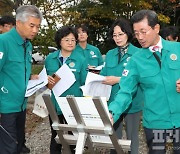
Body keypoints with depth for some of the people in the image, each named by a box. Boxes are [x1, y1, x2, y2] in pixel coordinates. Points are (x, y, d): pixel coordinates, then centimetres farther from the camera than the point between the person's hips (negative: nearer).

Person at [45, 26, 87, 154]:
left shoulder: (81, 60, -4)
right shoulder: (50, 58, 3)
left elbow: (84, 83, -3)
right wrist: (47, 80, -11)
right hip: (55, 104, 2)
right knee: (56, 136, 15)